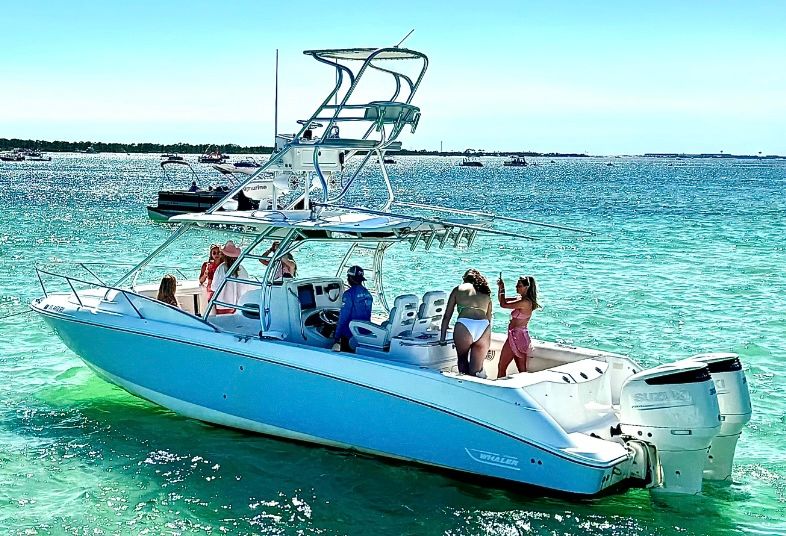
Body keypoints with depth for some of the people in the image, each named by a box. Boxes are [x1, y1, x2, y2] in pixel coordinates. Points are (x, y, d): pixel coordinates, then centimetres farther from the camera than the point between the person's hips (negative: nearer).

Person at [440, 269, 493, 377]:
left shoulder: (458, 290, 22)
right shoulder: (486, 295, 28)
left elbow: (447, 316, 20)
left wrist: (442, 338, 24)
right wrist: (488, 345, 35)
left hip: (464, 325, -2)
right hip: (484, 327, 2)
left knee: (462, 360, 22)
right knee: (477, 370, 10)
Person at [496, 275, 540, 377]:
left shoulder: (525, 302, -18)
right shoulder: (520, 299, 10)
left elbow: (503, 304, -21)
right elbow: (502, 300, 18)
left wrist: (502, 289, -10)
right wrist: (500, 288, 4)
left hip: (516, 336, -10)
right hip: (521, 336, 10)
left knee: (501, 367, -2)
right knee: (522, 370, 9)